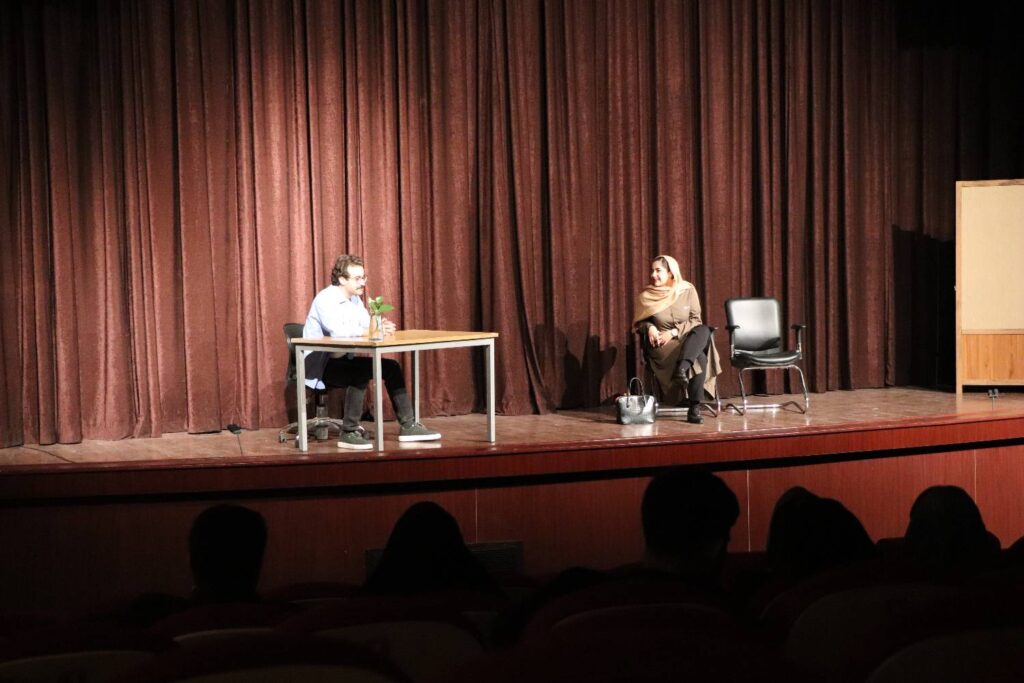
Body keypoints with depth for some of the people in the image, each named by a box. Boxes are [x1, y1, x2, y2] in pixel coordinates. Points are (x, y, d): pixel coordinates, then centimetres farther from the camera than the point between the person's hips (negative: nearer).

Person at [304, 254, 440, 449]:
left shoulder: (355, 300, 9)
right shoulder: (325, 299, -18)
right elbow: (337, 331, -33)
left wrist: (381, 328, -22)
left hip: (343, 360, 9)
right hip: (320, 365, -9)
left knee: (392, 367, -1)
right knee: (361, 371, -34)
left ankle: (408, 426, 3)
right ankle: (349, 433, -27)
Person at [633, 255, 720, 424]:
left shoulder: (687, 290, 1)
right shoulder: (646, 296, 1)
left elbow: (695, 320, 1)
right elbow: (639, 322, 13)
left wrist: (674, 332, -14)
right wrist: (649, 327, -12)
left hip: (688, 340, 2)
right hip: (661, 345, -2)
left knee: (703, 330, -36)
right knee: (699, 359, -33)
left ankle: (681, 370, -49)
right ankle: (694, 408, -38)